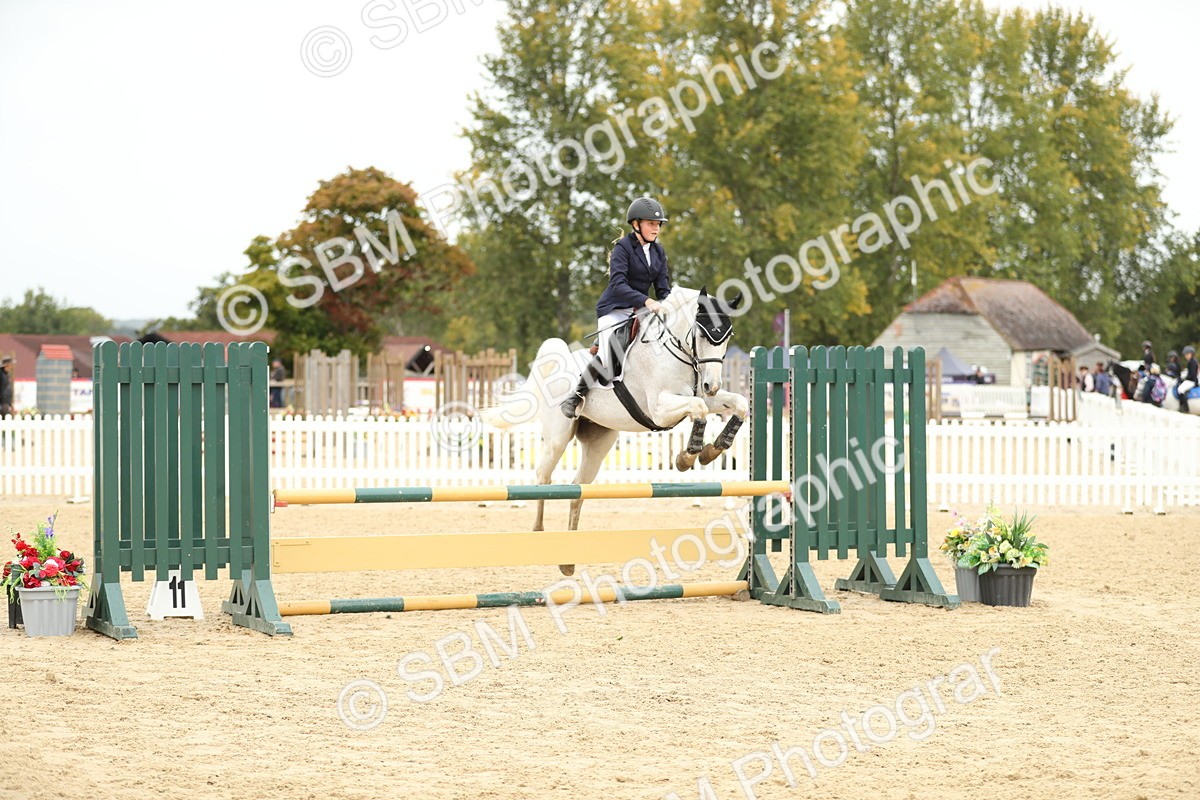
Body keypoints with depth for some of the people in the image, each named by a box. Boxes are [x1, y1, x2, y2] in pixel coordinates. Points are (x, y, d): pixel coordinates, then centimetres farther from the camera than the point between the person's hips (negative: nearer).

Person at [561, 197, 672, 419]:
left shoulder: (658, 251, 8)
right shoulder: (623, 248, -13)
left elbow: (663, 288, 7)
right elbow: (618, 285, -26)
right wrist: (646, 301, -38)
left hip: (640, 310, 7)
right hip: (614, 309, -7)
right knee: (609, 360, -22)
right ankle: (577, 396, 0)